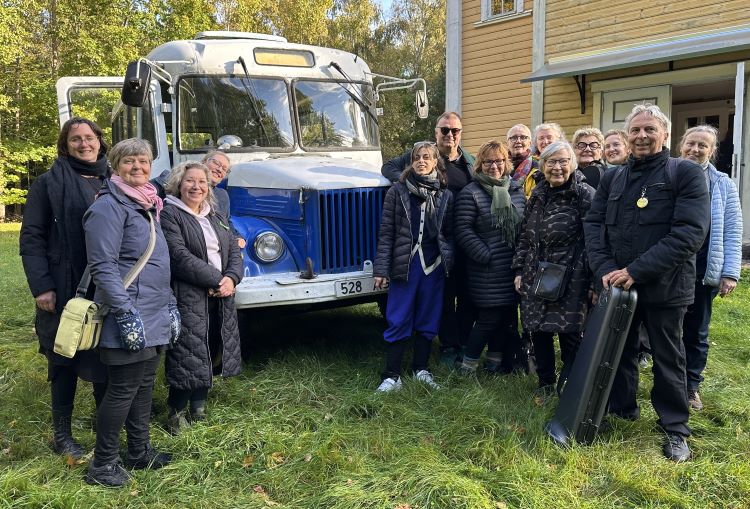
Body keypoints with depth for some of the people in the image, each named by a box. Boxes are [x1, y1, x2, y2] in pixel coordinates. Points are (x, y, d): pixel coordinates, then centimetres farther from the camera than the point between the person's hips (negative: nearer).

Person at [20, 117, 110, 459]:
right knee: (67, 360, 6)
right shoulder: (50, 183, -1)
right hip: (67, 290, -3)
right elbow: (31, 238, -5)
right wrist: (41, 286, -13)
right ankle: (61, 435, 21)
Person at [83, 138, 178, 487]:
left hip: (154, 317, 9)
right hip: (130, 317, -9)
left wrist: (170, 306, 19)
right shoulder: (109, 206, -12)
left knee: (144, 385, 16)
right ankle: (102, 464, 13)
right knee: (123, 388, -1)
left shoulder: (147, 205, 16)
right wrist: (127, 313, -24)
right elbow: (103, 267, -19)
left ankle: (140, 452, 29)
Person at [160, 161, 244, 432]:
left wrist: (231, 278, -10)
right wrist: (215, 279, -17)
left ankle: (199, 408, 26)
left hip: (220, 297, 7)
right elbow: (180, 256, -17)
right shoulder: (169, 214, -6)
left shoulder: (217, 217, 18)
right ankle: (177, 413, 12)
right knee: (187, 354, -5)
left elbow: (234, 251, 10)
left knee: (210, 351, 12)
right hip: (187, 297, -7)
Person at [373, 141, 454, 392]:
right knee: (398, 322, 0)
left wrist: (448, 263, 1)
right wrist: (381, 268, -7)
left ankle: (421, 369, 26)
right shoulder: (398, 191, 0)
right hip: (405, 265, -2)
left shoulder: (445, 195, 6)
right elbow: (386, 232, -2)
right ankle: (392, 376, 9)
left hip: (434, 266, 3)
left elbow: (449, 233, 9)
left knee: (428, 320, 11)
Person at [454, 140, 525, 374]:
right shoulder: (470, 193, -6)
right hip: (487, 270, -6)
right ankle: (468, 363, 12)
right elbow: (463, 230, -11)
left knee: (508, 315, 11)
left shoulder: (516, 190, 11)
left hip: (514, 267, 6)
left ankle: (495, 360, 28)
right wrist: (486, 256, -14)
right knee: (489, 317, -4)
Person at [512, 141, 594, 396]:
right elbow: (524, 235, 16)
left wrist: (594, 280, -15)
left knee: (568, 333, -1)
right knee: (538, 330, 10)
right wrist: (519, 270, 12)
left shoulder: (585, 195, -8)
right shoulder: (538, 195, 11)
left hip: (570, 280, -6)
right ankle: (545, 384, 28)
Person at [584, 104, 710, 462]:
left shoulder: (687, 174, -6)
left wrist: (637, 270, -22)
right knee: (619, 351, 16)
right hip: (616, 284, 4)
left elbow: (690, 232, -17)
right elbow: (593, 224, 3)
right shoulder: (612, 178, 10)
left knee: (668, 358, 9)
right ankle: (621, 408, 37)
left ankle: (675, 429, 25)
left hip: (664, 286, -4)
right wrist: (604, 268, -14)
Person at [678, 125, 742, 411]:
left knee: (696, 332, 13)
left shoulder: (723, 185, 4)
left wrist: (730, 273, -7)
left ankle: (691, 385, 26)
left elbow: (732, 232, 1)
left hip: (703, 273, 1)